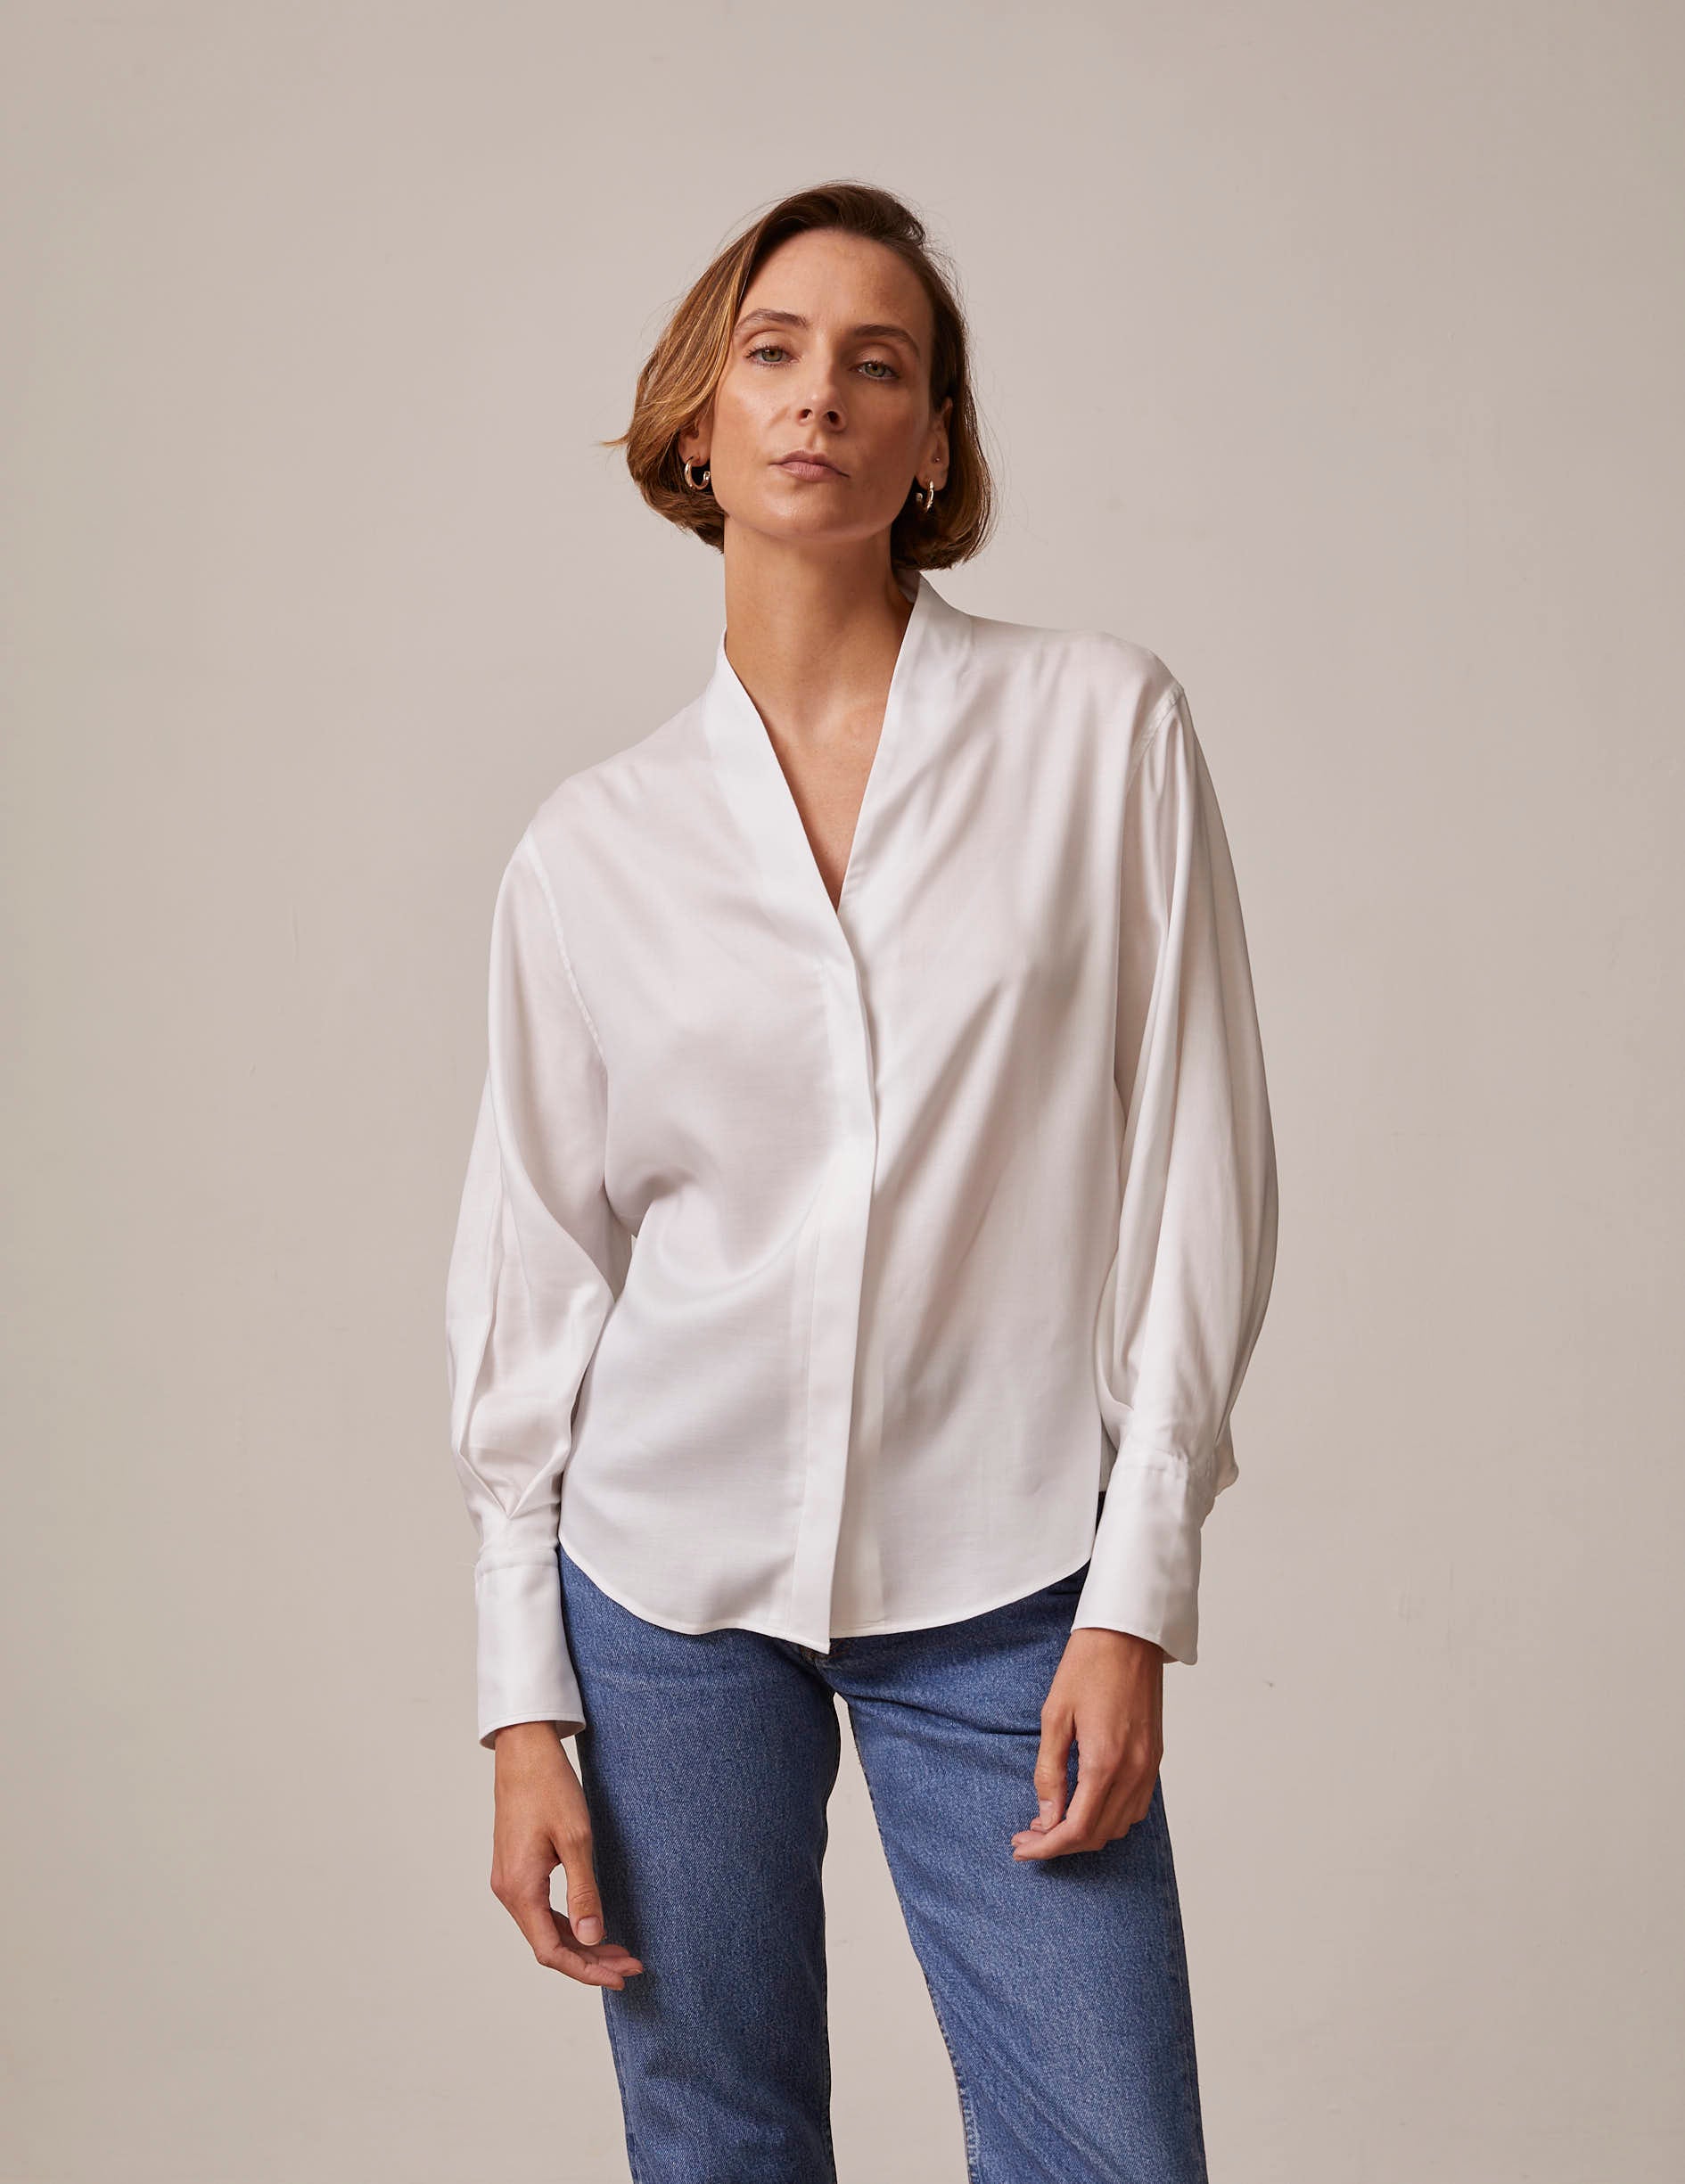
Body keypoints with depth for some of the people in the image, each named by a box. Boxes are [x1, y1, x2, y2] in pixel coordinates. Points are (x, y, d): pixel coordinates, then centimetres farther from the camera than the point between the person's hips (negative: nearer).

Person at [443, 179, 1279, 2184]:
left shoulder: (1103, 725, -1)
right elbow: (530, 1273, 5)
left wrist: (1136, 1590, -6)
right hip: (668, 1575, 1)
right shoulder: (591, 847, 3)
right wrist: (524, 1708, 3)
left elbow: (1197, 1166, -2)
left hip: (1002, 1589, -1)